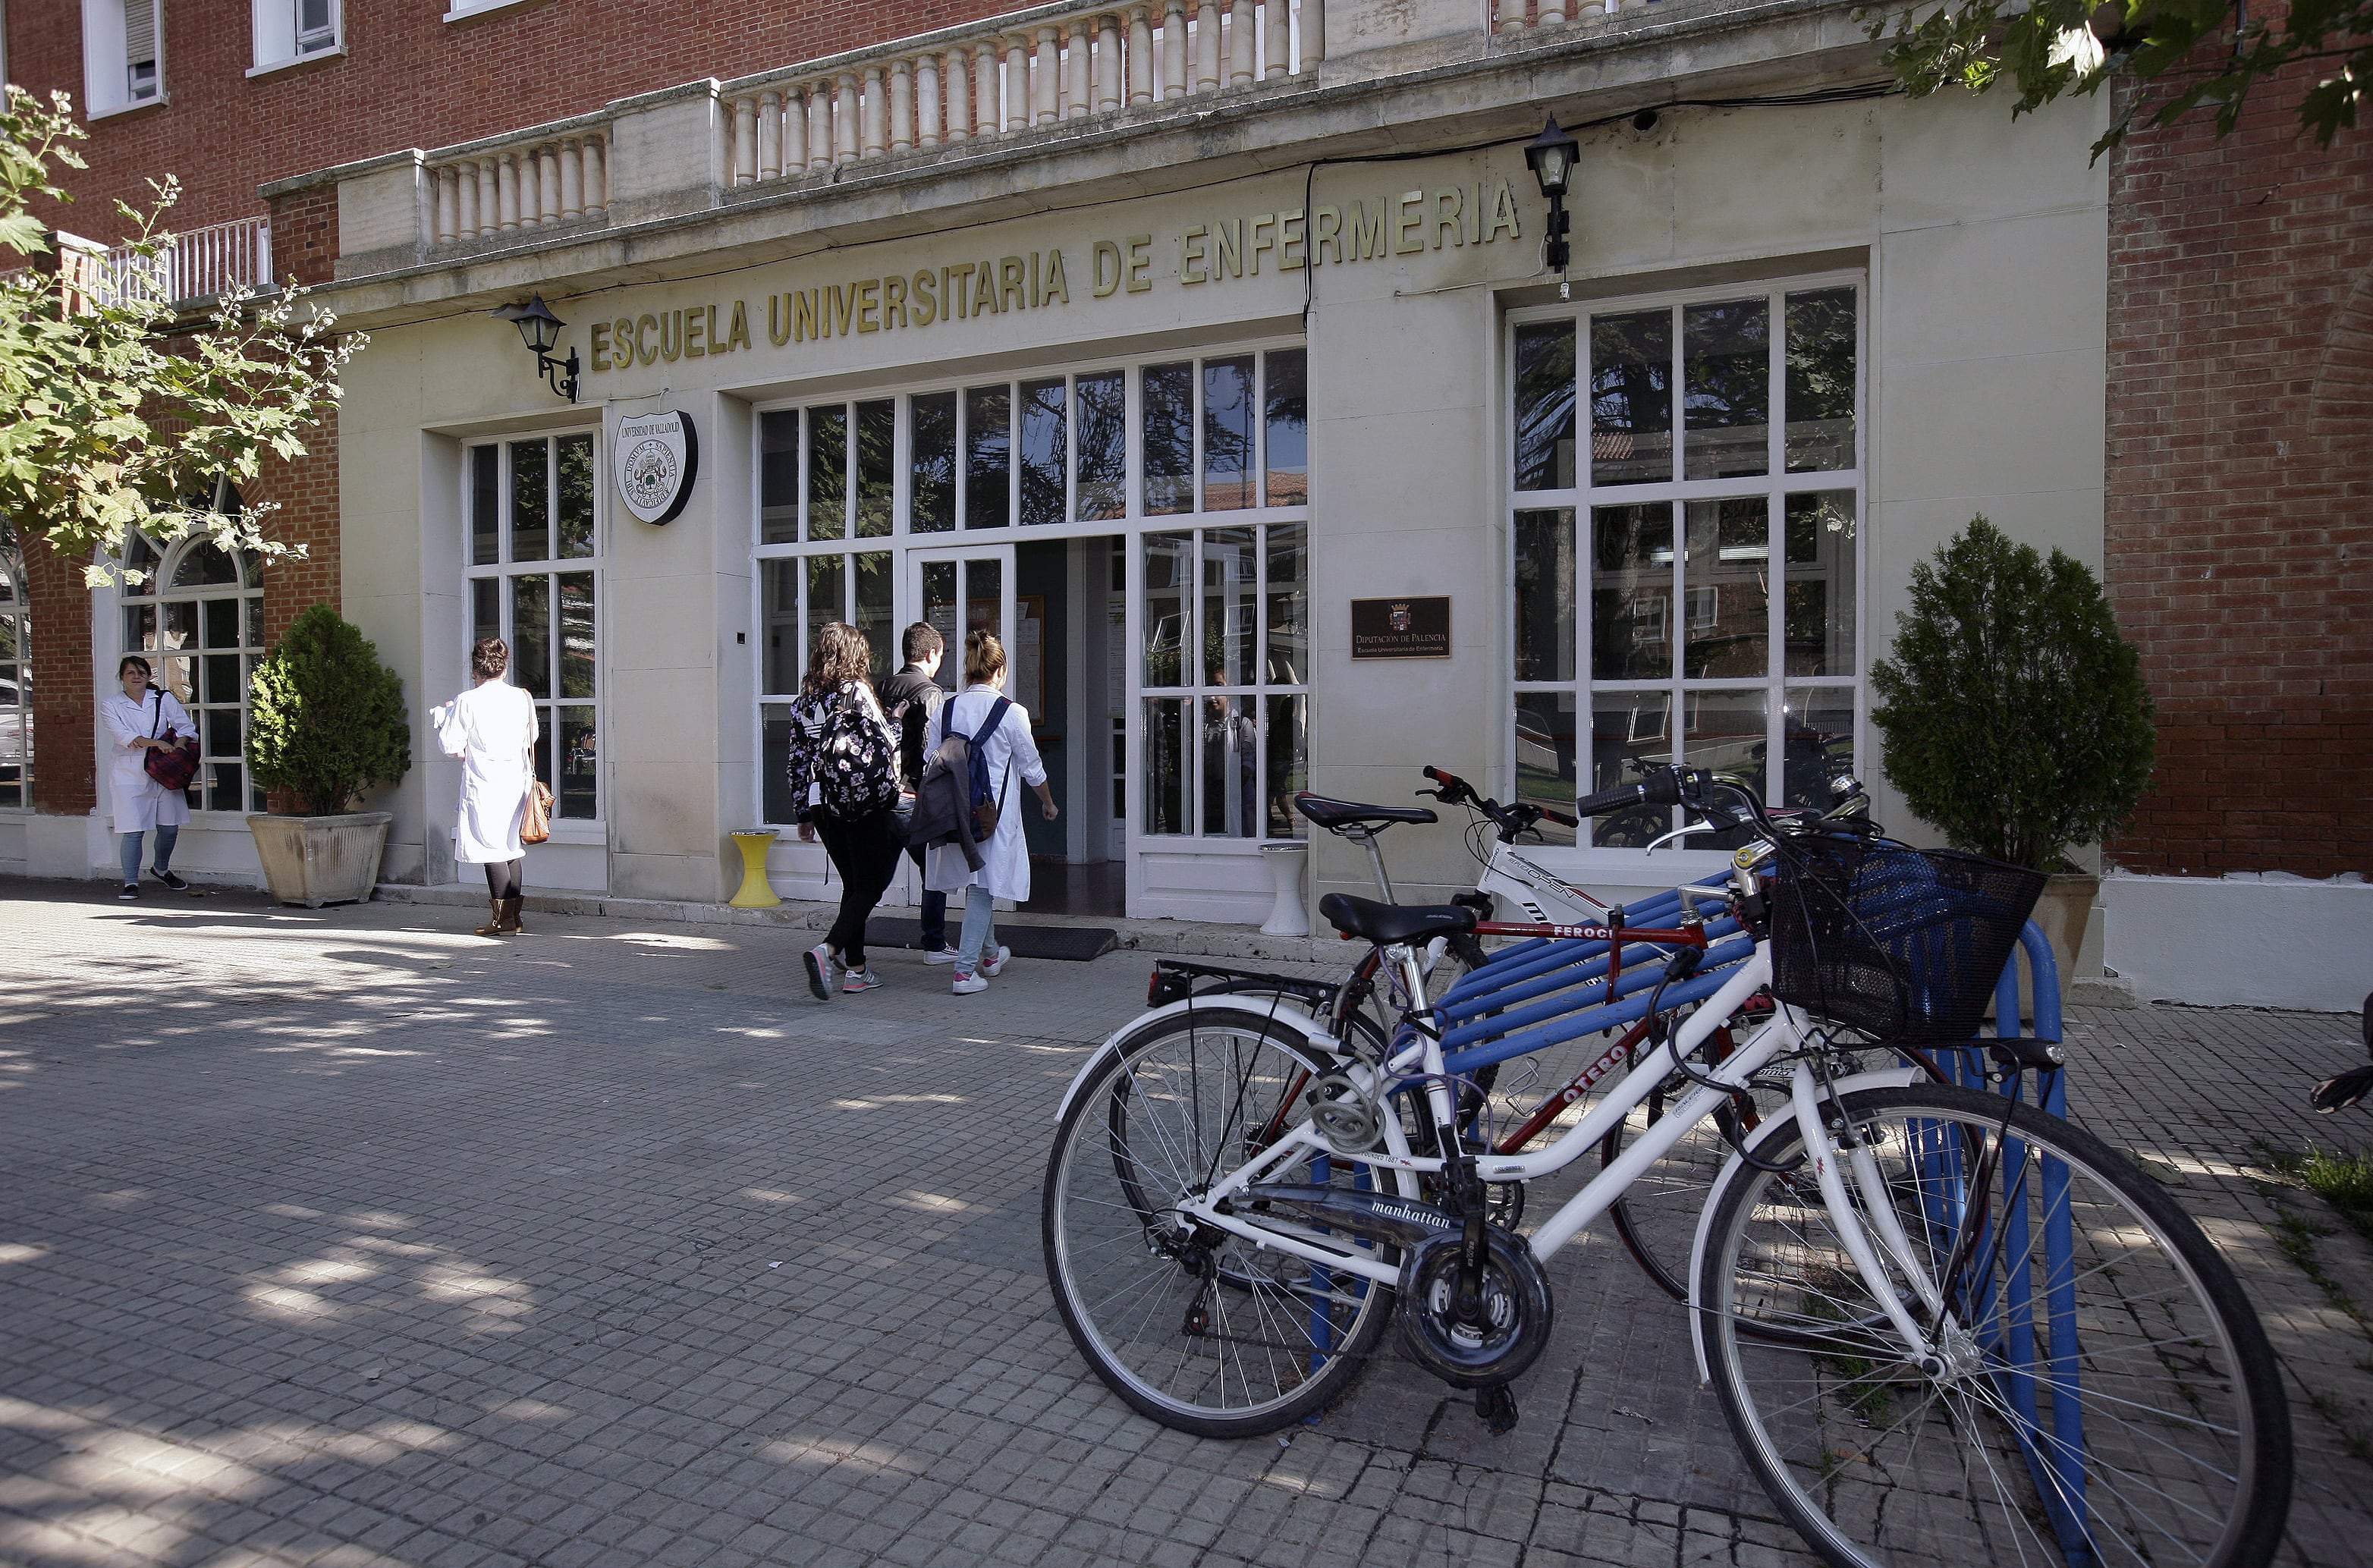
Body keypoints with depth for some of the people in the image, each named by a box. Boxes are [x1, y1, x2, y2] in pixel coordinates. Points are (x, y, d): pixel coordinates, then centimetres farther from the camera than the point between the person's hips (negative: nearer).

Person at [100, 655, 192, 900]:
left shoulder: (164, 699, 10)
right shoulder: (111, 706, 5)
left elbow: (186, 727, 2)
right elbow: (124, 736, -10)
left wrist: (177, 746, -17)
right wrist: (156, 743, -24)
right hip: (130, 774, -2)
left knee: (170, 827, 6)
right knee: (134, 831, -8)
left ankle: (161, 869, 32)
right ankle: (131, 883, 2)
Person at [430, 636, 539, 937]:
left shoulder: (467, 702, -9)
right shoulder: (522, 698, 2)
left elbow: (450, 745, -6)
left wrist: (443, 715, 10)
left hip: (483, 783, -4)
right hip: (518, 780, 4)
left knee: (492, 847, 1)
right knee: (512, 846, 12)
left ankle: (503, 918, 1)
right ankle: (514, 917, 15)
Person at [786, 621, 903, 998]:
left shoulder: (805, 699, 9)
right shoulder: (857, 691, -9)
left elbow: (797, 758, 11)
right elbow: (884, 745, -12)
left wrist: (805, 814, 16)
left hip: (824, 806, 6)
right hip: (864, 802, -6)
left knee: (853, 885, 17)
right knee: (870, 886, 2)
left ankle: (856, 970, 18)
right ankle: (827, 950, -18)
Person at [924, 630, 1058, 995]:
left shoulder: (946, 709, 0)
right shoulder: (1011, 712, -10)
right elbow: (1031, 768, -1)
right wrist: (1048, 802, 16)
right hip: (995, 811, -5)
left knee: (978, 884, 20)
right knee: (984, 888, 2)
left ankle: (989, 954, 37)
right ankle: (965, 971, -2)